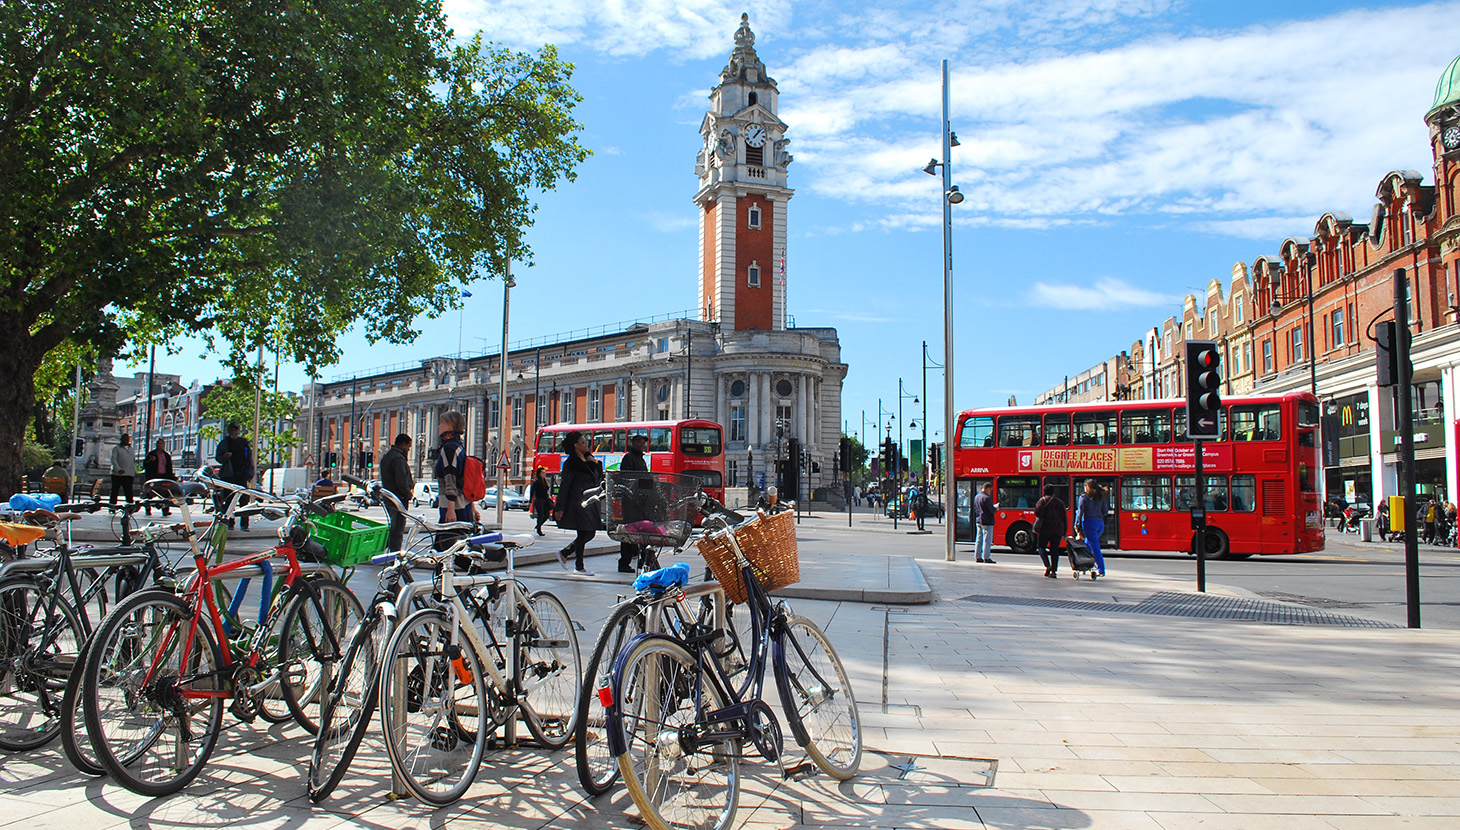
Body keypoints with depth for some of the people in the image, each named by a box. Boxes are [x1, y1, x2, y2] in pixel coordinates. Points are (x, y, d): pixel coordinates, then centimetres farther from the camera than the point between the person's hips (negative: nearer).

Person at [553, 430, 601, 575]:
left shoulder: (588, 459, 14)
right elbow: (564, 485, -10)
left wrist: (596, 464, -2)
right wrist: (559, 508, -12)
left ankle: (564, 553, 23)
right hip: (577, 502, -8)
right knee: (583, 534, -3)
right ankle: (579, 567, 9)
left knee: (590, 533, 9)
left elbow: (599, 479, 14)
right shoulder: (571, 462, -8)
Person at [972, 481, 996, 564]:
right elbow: (991, 510, -15)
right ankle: (986, 557, -3)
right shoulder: (986, 498, -16)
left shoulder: (976, 497, 11)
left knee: (979, 539, 11)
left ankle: (978, 556, 14)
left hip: (979, 520, 9)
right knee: (987, 540, -4)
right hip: (987, 521, -9)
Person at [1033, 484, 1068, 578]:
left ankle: (1048, 566, -15)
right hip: (1058, 529, 4)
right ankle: (1054, 571, -1)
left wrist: (1041, 518, 5)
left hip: (1045, 528, -4)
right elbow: (1064, 518, 11)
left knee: (1041, 547, 5)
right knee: (1055, 550, 6)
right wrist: (1064, 532, 13)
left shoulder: (1043, 500, 0)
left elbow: (1037, 511, -16)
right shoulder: (1060, 502, 13)